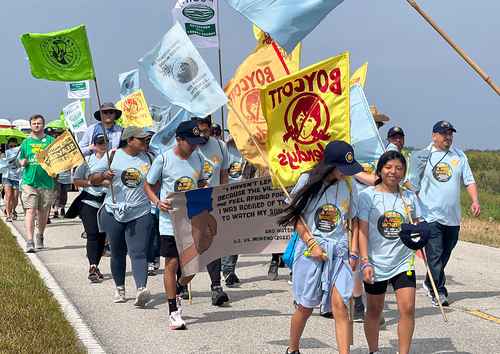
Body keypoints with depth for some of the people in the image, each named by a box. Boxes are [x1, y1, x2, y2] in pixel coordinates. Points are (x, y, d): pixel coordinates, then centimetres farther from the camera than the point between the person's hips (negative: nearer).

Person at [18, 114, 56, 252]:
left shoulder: (50, 140, 6)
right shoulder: (26, 142, 10)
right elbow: (20, 160, 17)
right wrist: (22, 162, -5)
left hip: (47, 182, 0)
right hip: (29, 182, 0)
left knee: (43, 212, 11)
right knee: (30, 211, -11)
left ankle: (40, 236, 31)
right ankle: (29, 241, -15)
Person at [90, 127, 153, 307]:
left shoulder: (147, 158, 7)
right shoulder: (113, 156, 2)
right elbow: (93, 179, 3)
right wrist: (104, 175, -17)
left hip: (140, 213, 0)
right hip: (114, 212, 0)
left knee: (138, 253, -13)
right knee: (118, 253, 12)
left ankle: (141, 289, -25)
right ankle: (119, 288, 27)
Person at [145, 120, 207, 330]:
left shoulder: (198, 158, 6)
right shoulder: (164, 159, -7)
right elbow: (148, 186, 1)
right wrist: (158, 202, -15)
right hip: (171, 220, -4)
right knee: (172, 263, -2)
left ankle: (176, 292, 33)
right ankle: (173, 312, 6)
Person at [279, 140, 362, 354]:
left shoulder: (347, 186, 6)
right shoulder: (308, 180, -4)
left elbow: (350, 221, 14)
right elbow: (296, 217, -2)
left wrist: (353, 253, 7)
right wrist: (312, 244, -10)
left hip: (339, 251, 2)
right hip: (310, 250, -2)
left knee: (339, 305, -10)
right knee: (305, 306, 7)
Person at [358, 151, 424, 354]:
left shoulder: (410, 197, 4)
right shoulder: (368, 195, -5)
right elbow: (362, 231, -7)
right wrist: (365, 261, -15)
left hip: (403, 262, 2)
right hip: (376, 263, -2)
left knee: (407, 308, -9)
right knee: (374, 310, 11)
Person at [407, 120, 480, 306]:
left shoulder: (459, 155, 10)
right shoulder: (424, 156, -1)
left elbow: (469, 180, 10)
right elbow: (413, 185, 2)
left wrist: (475, 201, -6)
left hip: (453, 217, 4)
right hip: (431, 216, -4)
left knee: (445, 255, 14)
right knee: (435, 255, -9)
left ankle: (430, 284, 33)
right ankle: (438, 292, -3)